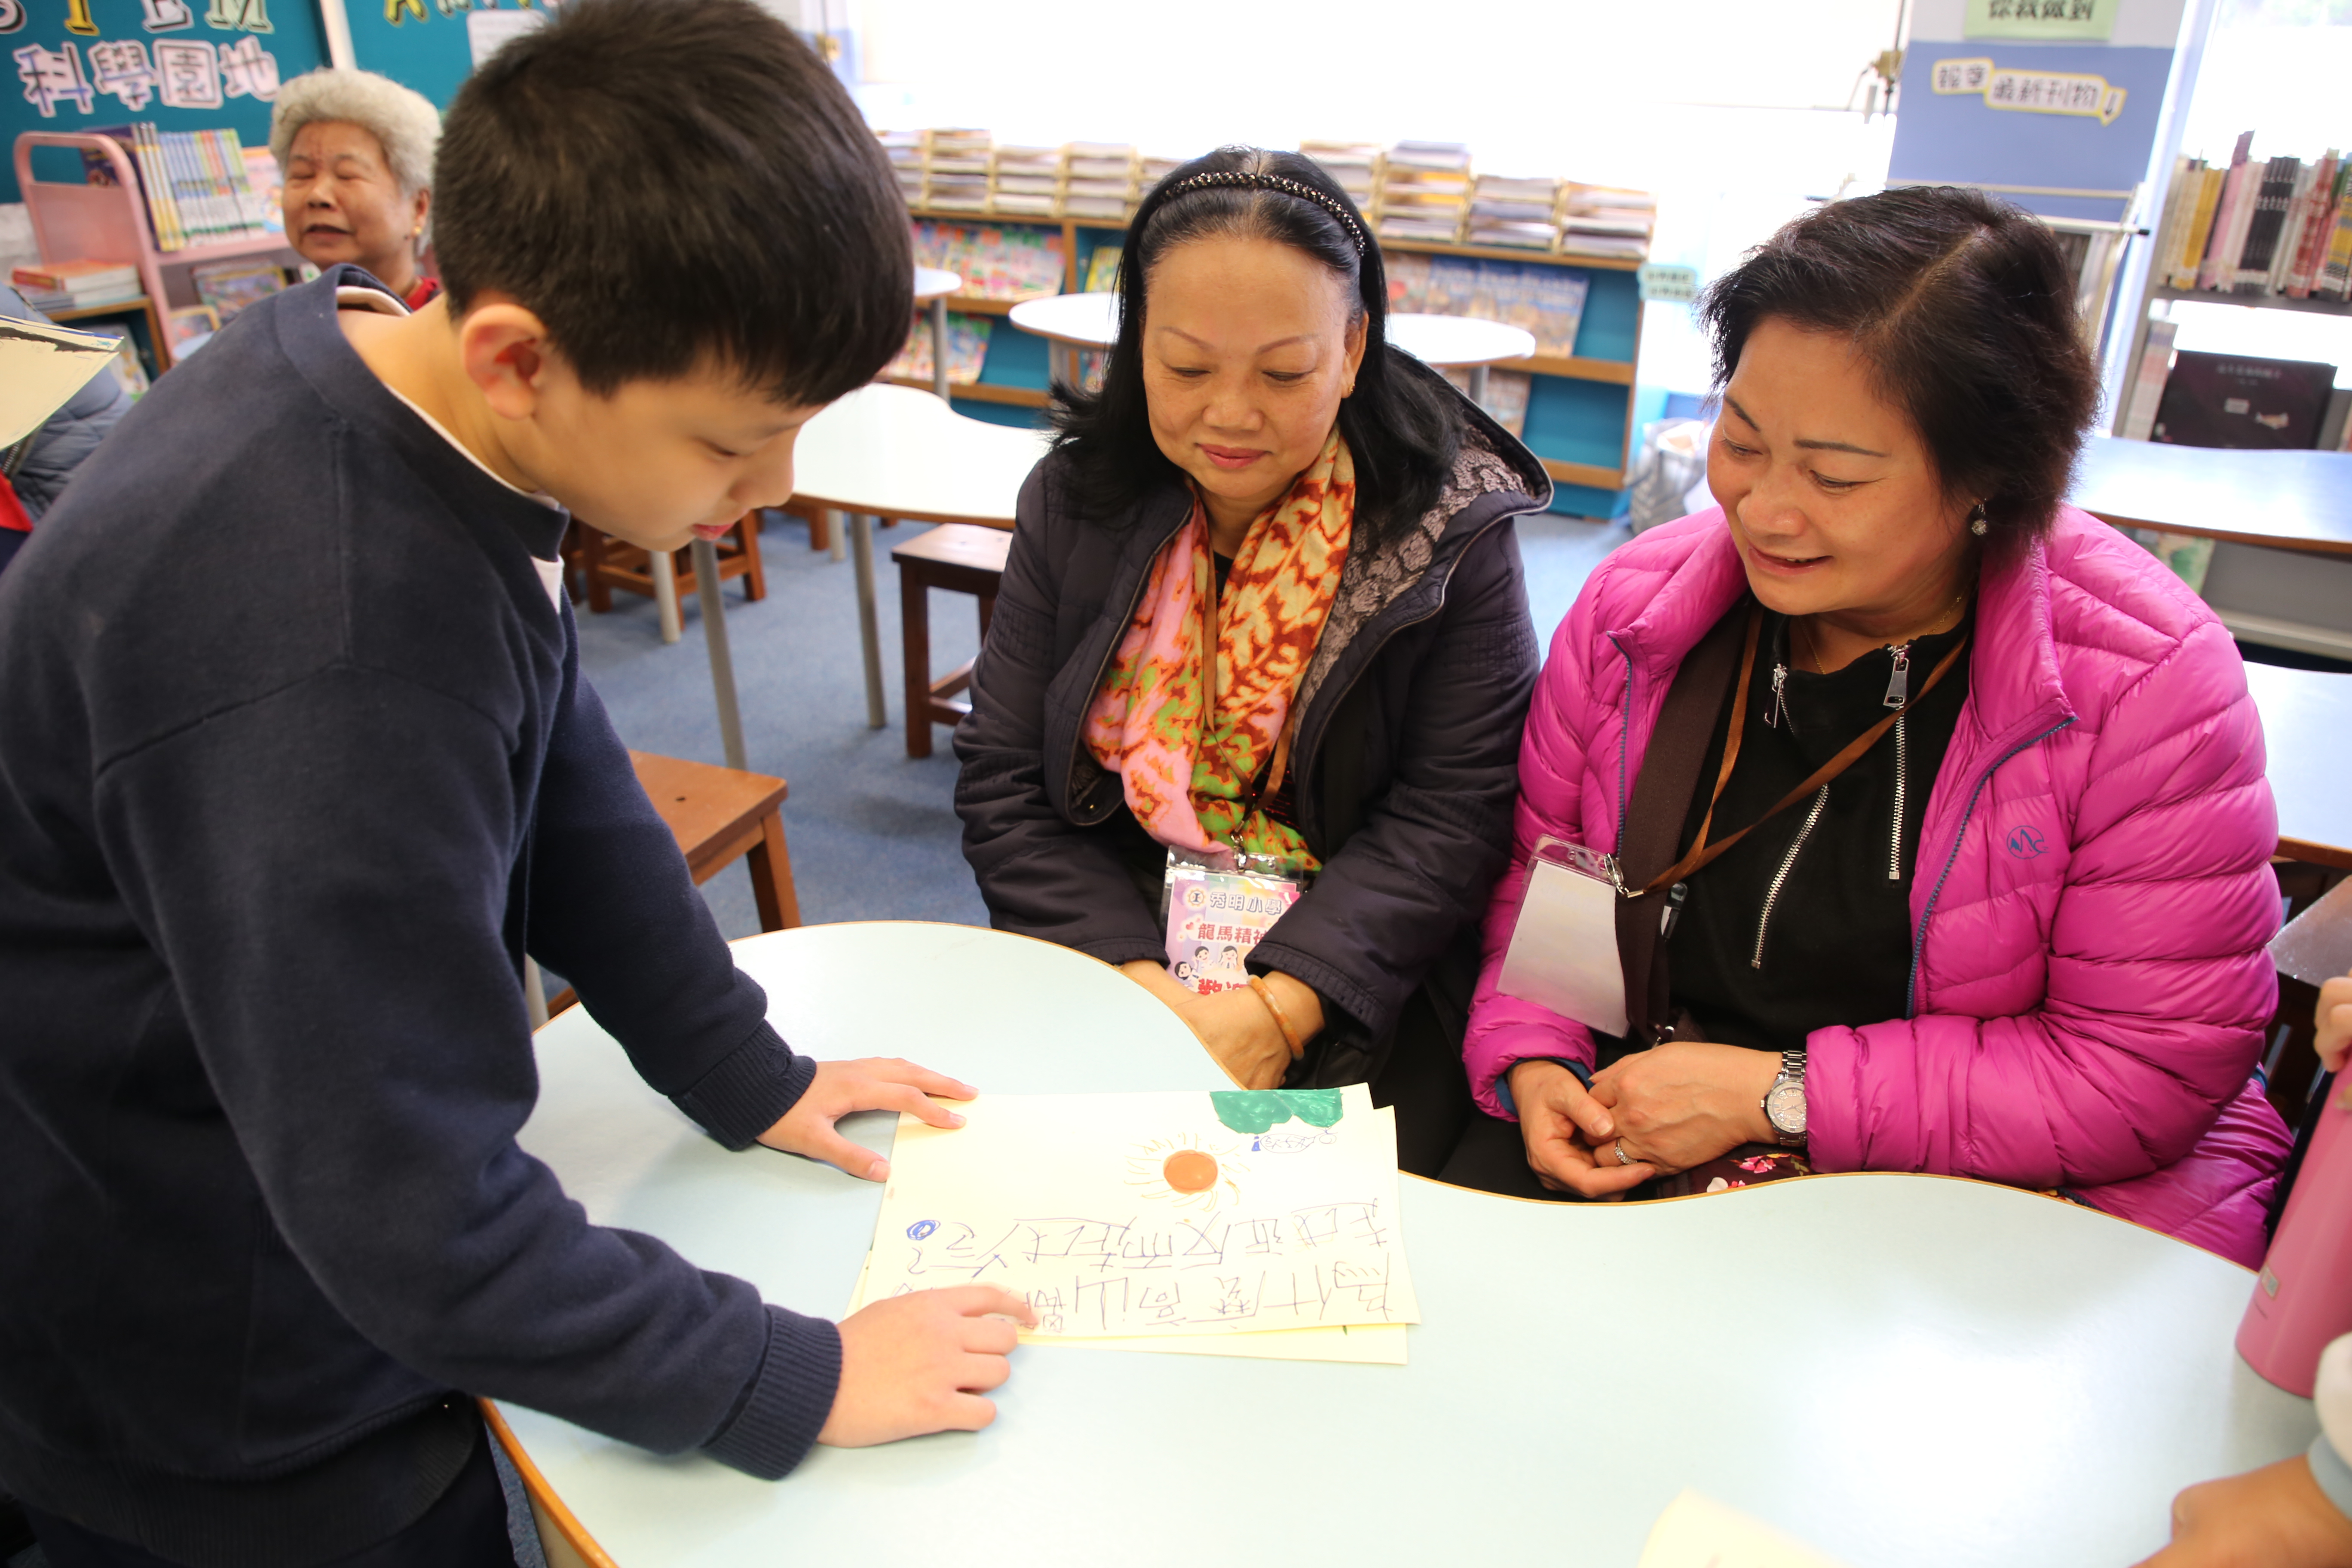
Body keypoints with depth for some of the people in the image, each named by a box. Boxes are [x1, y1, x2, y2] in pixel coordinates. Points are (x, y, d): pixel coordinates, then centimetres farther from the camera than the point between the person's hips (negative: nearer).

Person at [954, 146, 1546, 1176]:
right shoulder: (1077, 503, 1)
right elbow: (1004, 785, -1)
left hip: (1349, 972, -2)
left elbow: (1453, 815, -10)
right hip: (1114, 946, 2)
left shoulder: (1449, 524, -7)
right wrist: (1131, 979, -16)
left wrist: (1280, 1006, -23)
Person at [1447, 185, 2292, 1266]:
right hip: (1636, 1139, 3)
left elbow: (2149, 1076, -13)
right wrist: (1531, 1062, -10)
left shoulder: (2148, 683, -13)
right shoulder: (1638, 603, -2)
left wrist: (1779, 1095, -18)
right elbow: (1541, 871, 8)